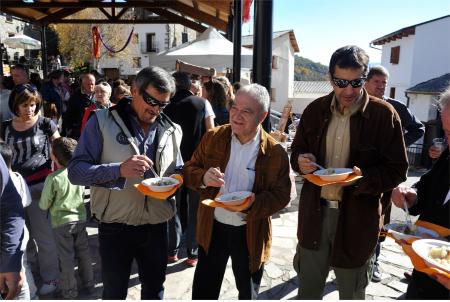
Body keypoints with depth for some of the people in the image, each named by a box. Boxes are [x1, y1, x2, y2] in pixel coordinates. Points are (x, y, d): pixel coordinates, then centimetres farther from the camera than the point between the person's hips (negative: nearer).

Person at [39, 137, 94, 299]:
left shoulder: (53, 178, -18)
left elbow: (44, 205, -8)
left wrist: (41, 204, 12)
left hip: (61, 223, -4)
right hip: (80, 219, 4)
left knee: (66, 257, 9)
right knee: (83, 252, 16)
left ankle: (70, 291, 22)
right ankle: (88, 283, 30)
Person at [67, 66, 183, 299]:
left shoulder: (171, 130, 3)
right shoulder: (102, 121, -9)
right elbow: (75, 171, -14)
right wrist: (119, 170, -29)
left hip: (157, 226, 4)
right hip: (115, 227, -3)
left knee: (154, 291, 23)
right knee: (114, 293, 17)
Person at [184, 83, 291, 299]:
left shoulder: (275, 152, -13)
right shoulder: (212, 138, -6)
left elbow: (282, 195, -10)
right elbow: (189, 170, 0)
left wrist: (254, 202, -29)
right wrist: (203, 178, -23)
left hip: (250, 233, -1)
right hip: (212, 228, 2)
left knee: (248, 294, 22)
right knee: (203, 292, 17)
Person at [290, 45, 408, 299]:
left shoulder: (384, 115, -10)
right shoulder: (315, 110, 1)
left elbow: (397, 171, -7)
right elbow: (297, 152, 11)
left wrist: (362, 178, -25)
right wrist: (301, 161, -12)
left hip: (357, 218, -2)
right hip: (315, 213, 3)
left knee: (352, 292, 18)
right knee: (308, 289, 18)